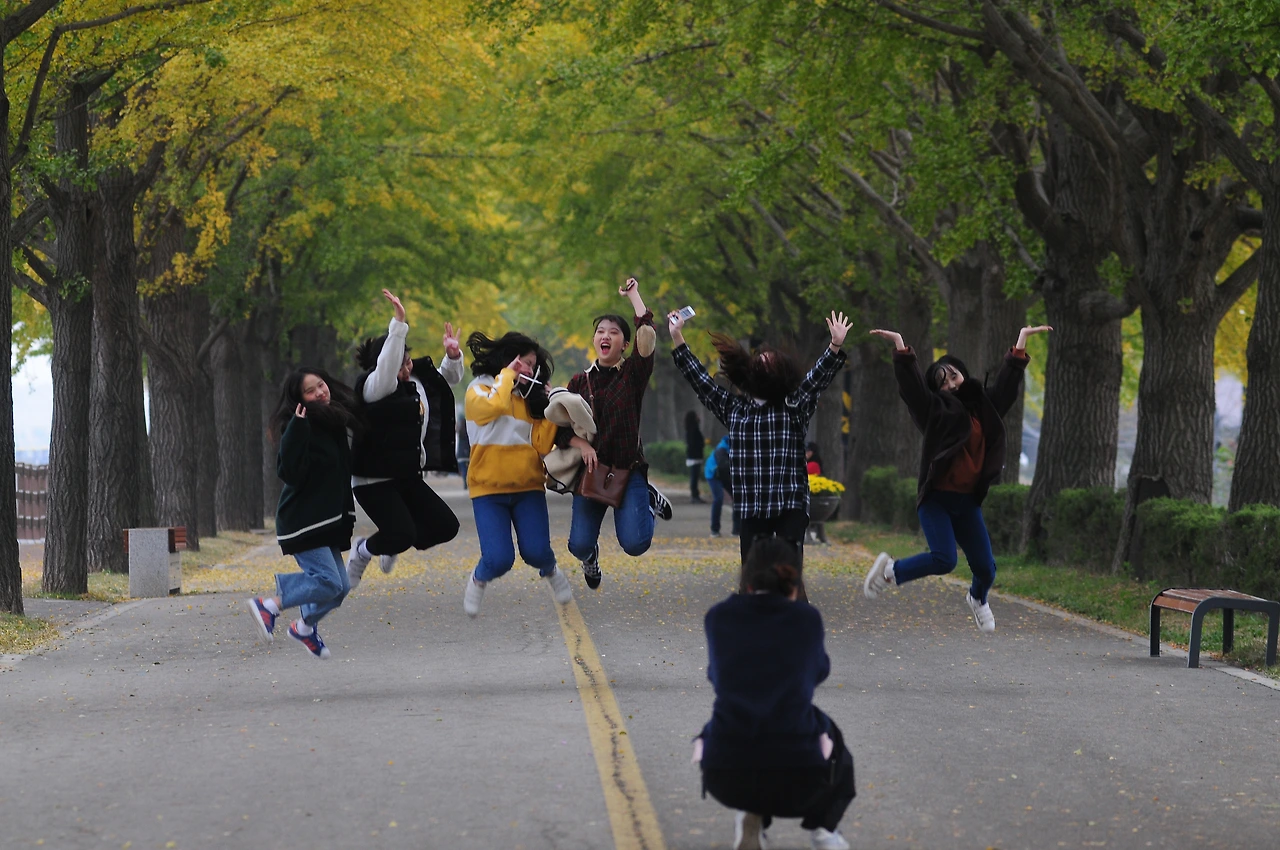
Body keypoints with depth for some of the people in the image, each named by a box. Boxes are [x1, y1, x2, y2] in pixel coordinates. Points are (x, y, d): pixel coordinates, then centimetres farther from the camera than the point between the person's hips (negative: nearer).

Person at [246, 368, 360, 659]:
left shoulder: (333, 421, 9)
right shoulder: (299, 428, -17)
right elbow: (290, 473, -29)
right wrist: (297, 431, -35)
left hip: (328, 519, 8)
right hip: (303, 520, -8)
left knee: (340, 586, 9)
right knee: (327, 581, -17)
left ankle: (305, 627, 31)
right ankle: (268, 606, -3)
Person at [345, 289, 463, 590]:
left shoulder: (418, 379, 7)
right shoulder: (374, 386, -17)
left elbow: (448, 378, 23)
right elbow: (387, 369, -38)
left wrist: (453, 356, 1)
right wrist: (399, 322, -42)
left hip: (407, 476, 8)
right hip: (374, 480, -8)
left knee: (445, 526, 2)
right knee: (401, 534, -21)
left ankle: (392, 546, 26)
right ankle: (364, 550, 12)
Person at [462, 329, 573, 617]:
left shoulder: (528, 399, 12)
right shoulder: (479, 390, 0)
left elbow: (541, 445, 3)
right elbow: (492, 406, -26)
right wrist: (507, 375, -13)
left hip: (528, 488, 3)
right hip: (489, 489, -3)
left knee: (537, 552, -13)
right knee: (499, 560, -16)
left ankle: (550, 572, 23)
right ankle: (478, 580, 20)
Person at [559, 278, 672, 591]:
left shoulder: (633, 373, 0)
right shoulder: (579, 382, 7)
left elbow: (648, 336, -17)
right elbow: (562, 427, 4)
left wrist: (633, 295, -9)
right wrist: (581, 445, -16)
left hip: (628, 470, -2)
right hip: (590, 471, 2)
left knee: (635, 544, -17)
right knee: (579, 546, -9)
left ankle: (649, 498, 16)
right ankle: (590, 558, 31)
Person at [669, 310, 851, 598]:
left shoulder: (793, 408, 3)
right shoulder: (733, 409, 13)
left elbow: (817, 377, -10)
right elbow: (699, 379, 15)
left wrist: (835, 347, -26)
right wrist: (677, 339, 13)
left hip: (790, 507, -3)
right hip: (750, 512, 3)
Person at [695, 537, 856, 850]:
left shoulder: (718, 615, 7)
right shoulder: (807, 617, 4)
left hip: (725, 777, 1)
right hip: (797, 779, -1)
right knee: (828, 733, 34)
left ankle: (750, 815, 16)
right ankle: (822, 824, 18)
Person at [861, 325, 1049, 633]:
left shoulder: (984, 407, 9)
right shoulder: (935, 410, -6)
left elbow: (1007, 381, 18)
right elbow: (911, 386, -19)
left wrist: (1021, 340, 20)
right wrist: (900, 346, -28)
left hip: (968, 501, 5)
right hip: (936, 499, -5)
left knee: (985, 567, 3)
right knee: (944, 560, -20)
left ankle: (977, 598, 39)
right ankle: (890, 570, 5)